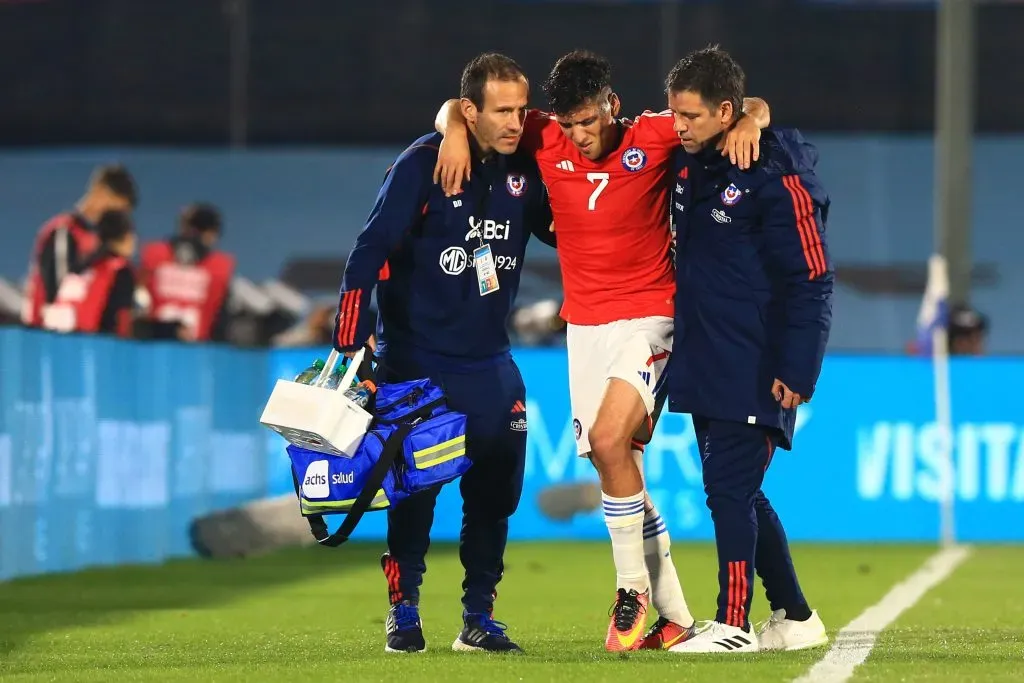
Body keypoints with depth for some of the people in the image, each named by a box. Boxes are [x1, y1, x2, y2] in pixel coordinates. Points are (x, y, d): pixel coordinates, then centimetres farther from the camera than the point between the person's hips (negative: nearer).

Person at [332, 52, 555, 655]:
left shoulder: (525, 171, 0)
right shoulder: (423, 165, -13)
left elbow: (564, 230, 15)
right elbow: (371, 251, -15)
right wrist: (349, 345, -20)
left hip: (490, 363, 4)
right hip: (416, 358, -4)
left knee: (497, 487, 3)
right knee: (415, 487, -2)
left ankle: (480, 617, 13)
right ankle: (404, 611, 10)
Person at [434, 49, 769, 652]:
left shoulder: (655, 137, -9)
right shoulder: (545, 141, -1)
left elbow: (753, 107, -1)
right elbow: (459, 107, 10)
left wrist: (748, 122, -23)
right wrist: (456, 129, -11)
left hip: (648, 317, -5)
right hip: (585, 325, 5)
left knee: (609, 439, -25)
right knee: (618, 467, 4)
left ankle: (633, 588, -9)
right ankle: (675, 617, 13)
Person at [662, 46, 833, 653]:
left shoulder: (776, 176, -15)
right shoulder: (690, 165, 9)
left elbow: (810, 280, -15)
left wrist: (796, 370, -18)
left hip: (755, 370, -9)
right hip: (703, 364, 9)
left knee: (730, 488, -9)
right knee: (739, 494, 12)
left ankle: (734, 624, -4)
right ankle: (795, 619, 22)